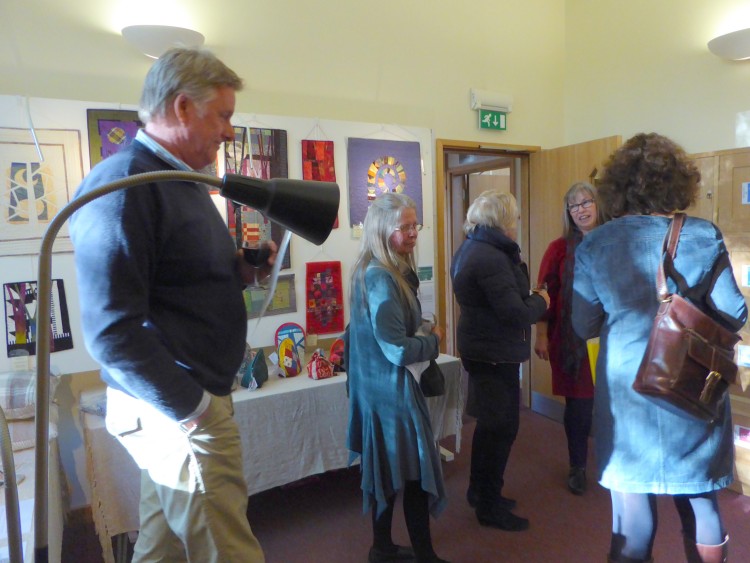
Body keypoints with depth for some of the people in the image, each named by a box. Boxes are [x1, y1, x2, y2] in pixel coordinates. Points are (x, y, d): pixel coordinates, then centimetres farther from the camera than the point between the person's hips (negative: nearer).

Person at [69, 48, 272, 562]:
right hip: (173, 411, -9)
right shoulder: (123, 183, -17)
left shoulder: (183, 181, 14)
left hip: (186, 402, 9)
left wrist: (238, 270, 6)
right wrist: (189, 408, -17)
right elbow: (111, 329, -23)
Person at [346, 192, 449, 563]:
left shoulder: (374, 272, 8)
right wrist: (434, 339, -8)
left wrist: (423, 337, 6)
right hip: (391, 388, -10)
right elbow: (398, 351, -24)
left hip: (376, 385, 10)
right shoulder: (381, 279, -23)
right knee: (416, 471, 4)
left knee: (389, 469, 20)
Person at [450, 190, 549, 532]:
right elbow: (516, 314, -25)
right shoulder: (491, 258, -24)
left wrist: (530, 298, -2)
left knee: (489, 422, 22)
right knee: (502, 427, 4)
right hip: (496, 354, -10)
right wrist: (541, 301, -7)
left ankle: (479, 490, 38)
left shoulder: (470, 249, 9)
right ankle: (489, 507, 20)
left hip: (480, 347, 11)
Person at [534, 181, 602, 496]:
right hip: (570, 339, -1)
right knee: (578, 405, 8)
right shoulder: (559, 248, 0)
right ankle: (577, 467, 28)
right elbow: (543, 293, -1)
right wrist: (541, 335, -5)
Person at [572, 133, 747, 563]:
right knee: (701, 506, 21)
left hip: (626, 395, -1)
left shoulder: (594, 246, -7)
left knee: (632, 520, 11)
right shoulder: (705, 237, -7)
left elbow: (584, 327, -1)